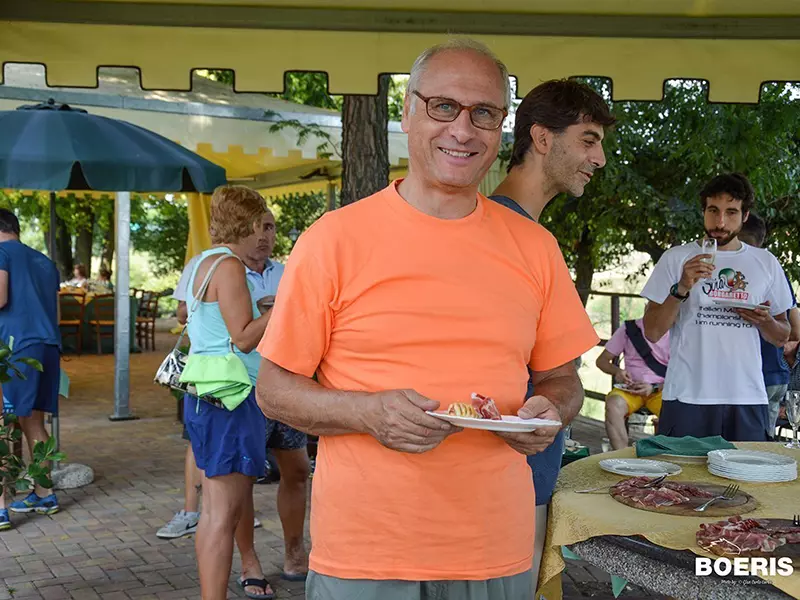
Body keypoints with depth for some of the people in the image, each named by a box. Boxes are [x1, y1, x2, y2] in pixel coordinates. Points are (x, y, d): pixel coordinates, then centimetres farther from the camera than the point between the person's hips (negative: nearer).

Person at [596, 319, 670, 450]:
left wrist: (654, 388, -18)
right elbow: (602, 360, 6)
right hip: (630, 389, 1)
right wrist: (617, 371, -16)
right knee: (613, 405, -33)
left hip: (660, 390, -1)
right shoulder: (629, 329, 2)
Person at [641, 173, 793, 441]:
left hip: (747, 398, 3)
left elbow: (781, 338, 17)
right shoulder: (676, 258, 4)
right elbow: (652, 332, -1)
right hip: (687, 396, -2)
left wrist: (765, 321, -5)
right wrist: (681, 288, -15)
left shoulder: (766, 263, 12)